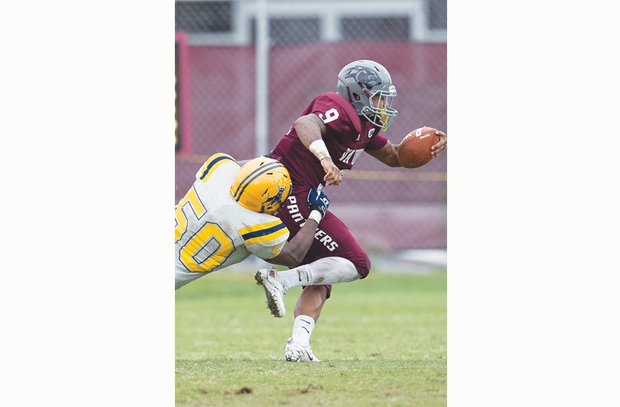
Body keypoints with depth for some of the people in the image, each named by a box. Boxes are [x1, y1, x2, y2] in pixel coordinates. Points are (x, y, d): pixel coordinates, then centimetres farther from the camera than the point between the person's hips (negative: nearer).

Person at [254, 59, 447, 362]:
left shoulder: (362, 125, 19)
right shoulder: (340, 109, -12)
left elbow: (392, 156, 29)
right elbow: (306, 124, -32)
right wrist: (326, 159, -49)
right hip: (293, 197, -11)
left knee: (319, 280, 15)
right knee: (356, 264, -8)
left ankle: (298, 345, 1)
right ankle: (280, 280, -18)